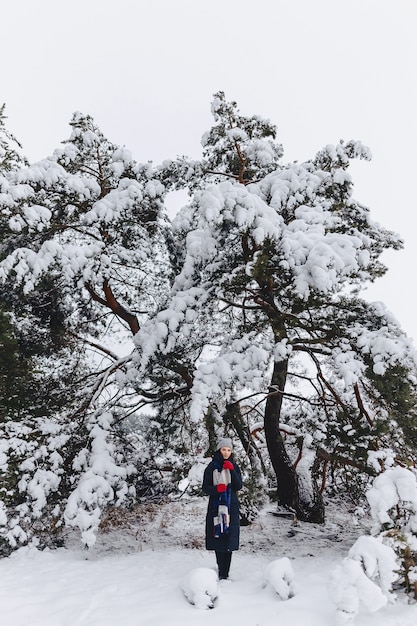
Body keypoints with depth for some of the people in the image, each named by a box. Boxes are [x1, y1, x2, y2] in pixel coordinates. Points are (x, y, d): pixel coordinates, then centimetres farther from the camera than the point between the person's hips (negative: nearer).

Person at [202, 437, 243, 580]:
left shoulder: (234, 466, 6)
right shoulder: (212, 467, 1)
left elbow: (238, 486, -3)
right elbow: (205, 488, -1)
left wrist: (231, 470, -15)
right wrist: (216, 488, -20)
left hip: (231, 507, 1)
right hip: (216, 507, -1)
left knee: (229, 540, -5)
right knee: (217, 539, 1)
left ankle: (224, 574, -2)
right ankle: (222, 569, 19)